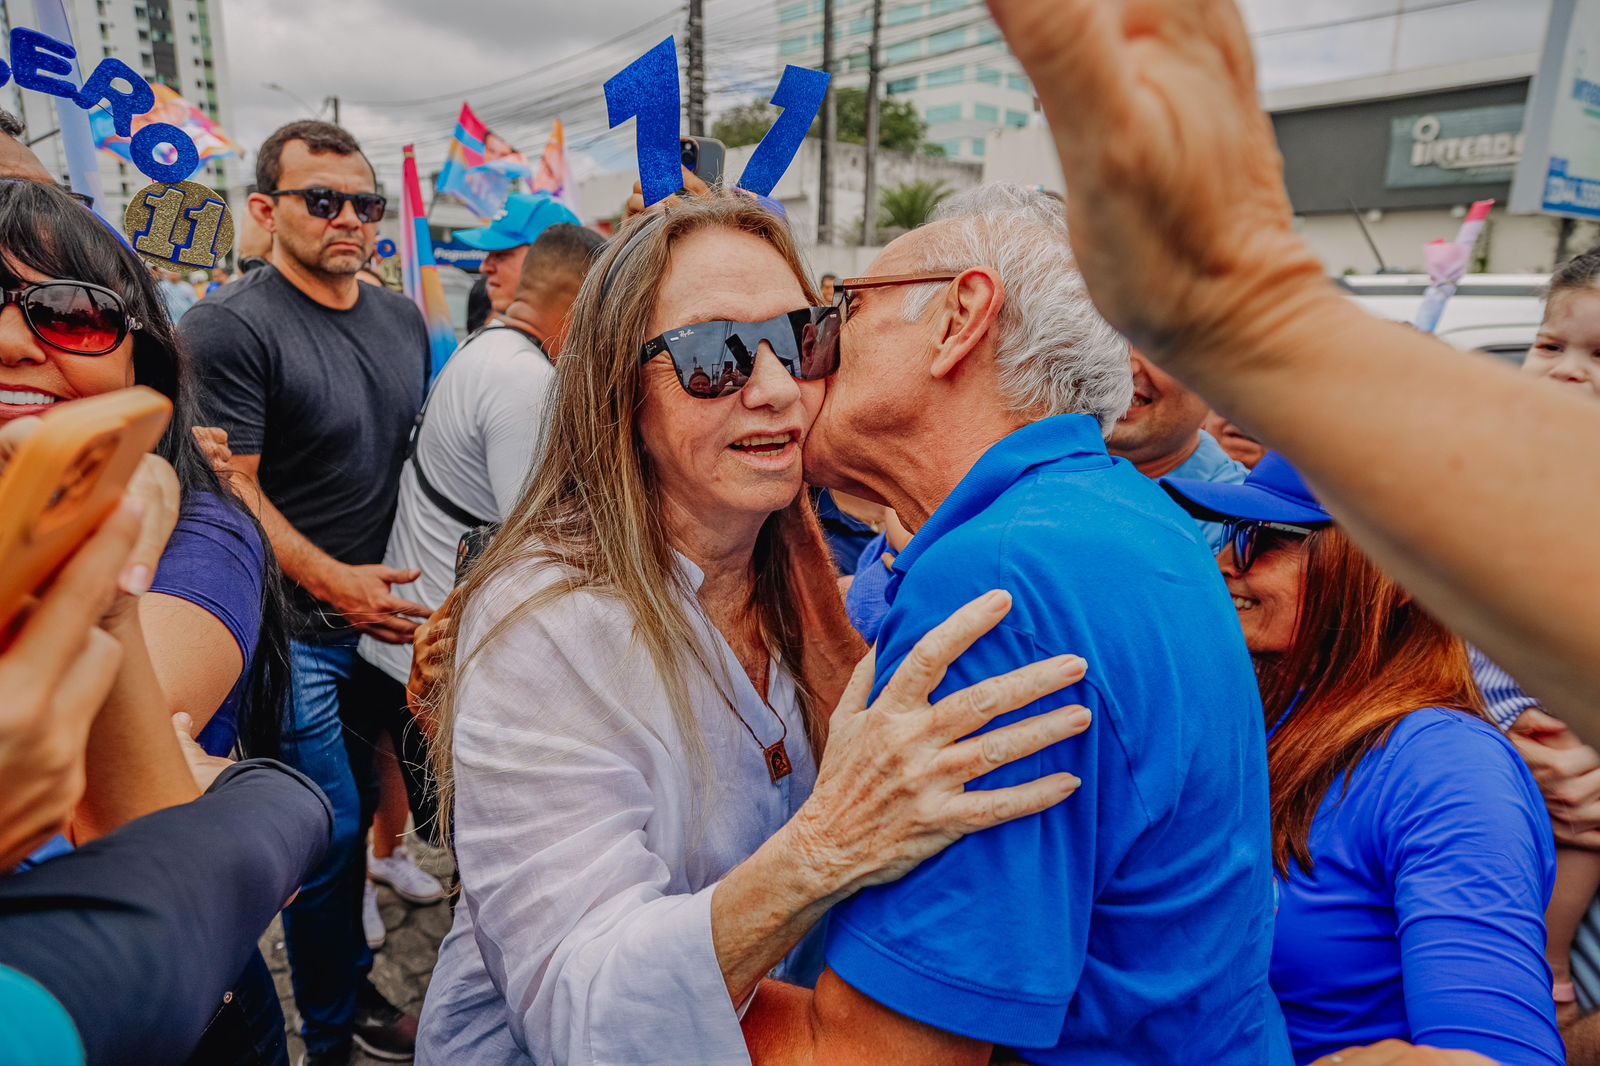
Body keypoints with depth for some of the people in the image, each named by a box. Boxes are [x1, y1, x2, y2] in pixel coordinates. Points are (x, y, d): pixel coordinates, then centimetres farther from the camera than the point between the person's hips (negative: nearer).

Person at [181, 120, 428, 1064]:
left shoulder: (403, 319, 9)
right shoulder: (232, 327, -12)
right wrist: (332, 579, -24)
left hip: (393, 615, 6)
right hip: (298, 628, -6)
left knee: (360, 809, 18)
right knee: (332, 829, 2)